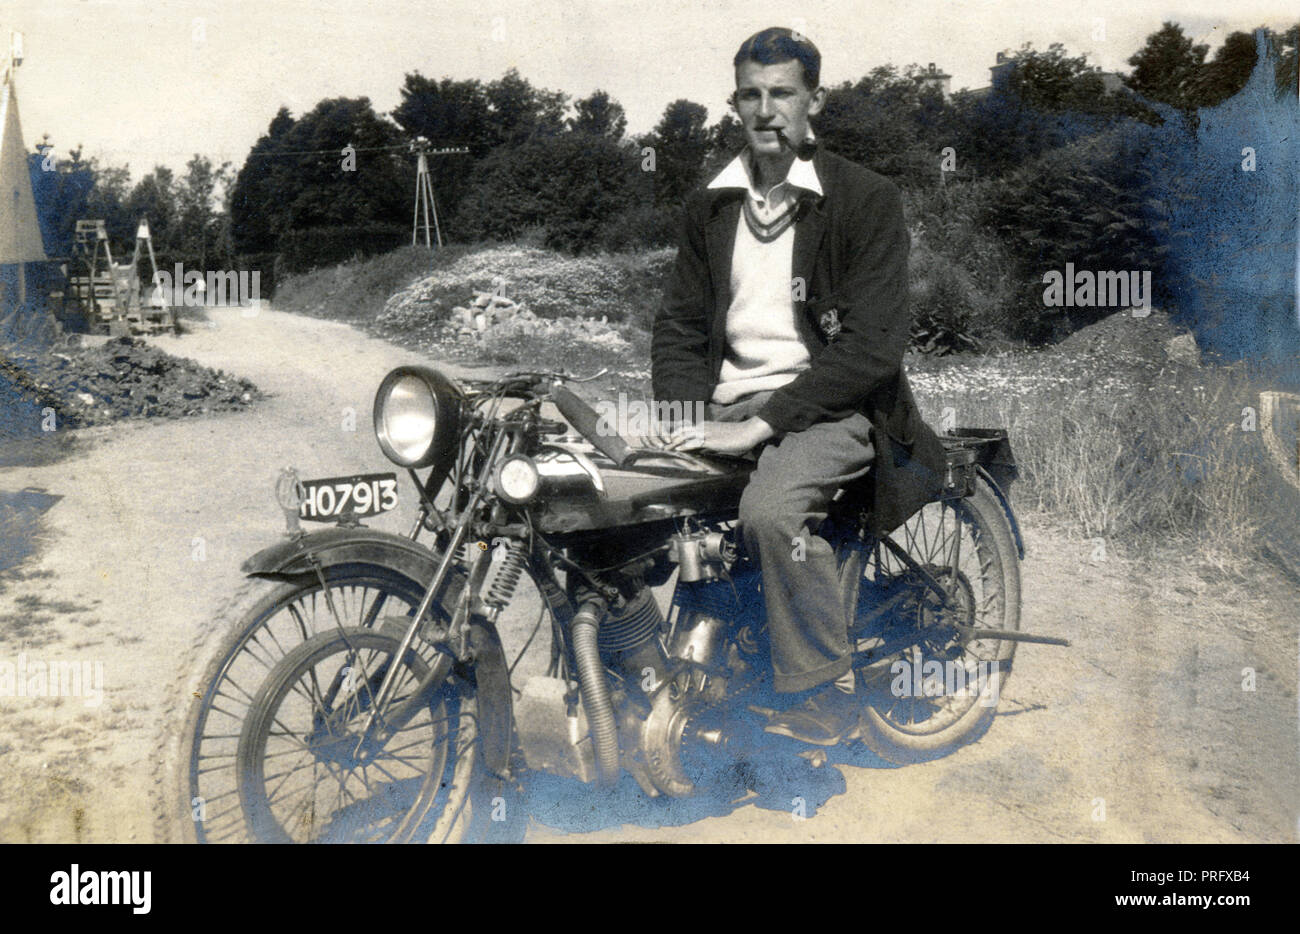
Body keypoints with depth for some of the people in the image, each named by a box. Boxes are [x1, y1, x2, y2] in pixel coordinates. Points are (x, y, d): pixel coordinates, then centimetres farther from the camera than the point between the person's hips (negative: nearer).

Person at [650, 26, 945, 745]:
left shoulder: (865, 200, -4)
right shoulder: (711, 206, 15)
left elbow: (869, 347, -13)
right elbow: (679, 322, 14)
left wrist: (758, 425, -20)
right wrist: (684, 415, -6)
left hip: (835, 402, -6)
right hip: (728, 402, 6)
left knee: (770, 508, -34)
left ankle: (825, 694, -15)